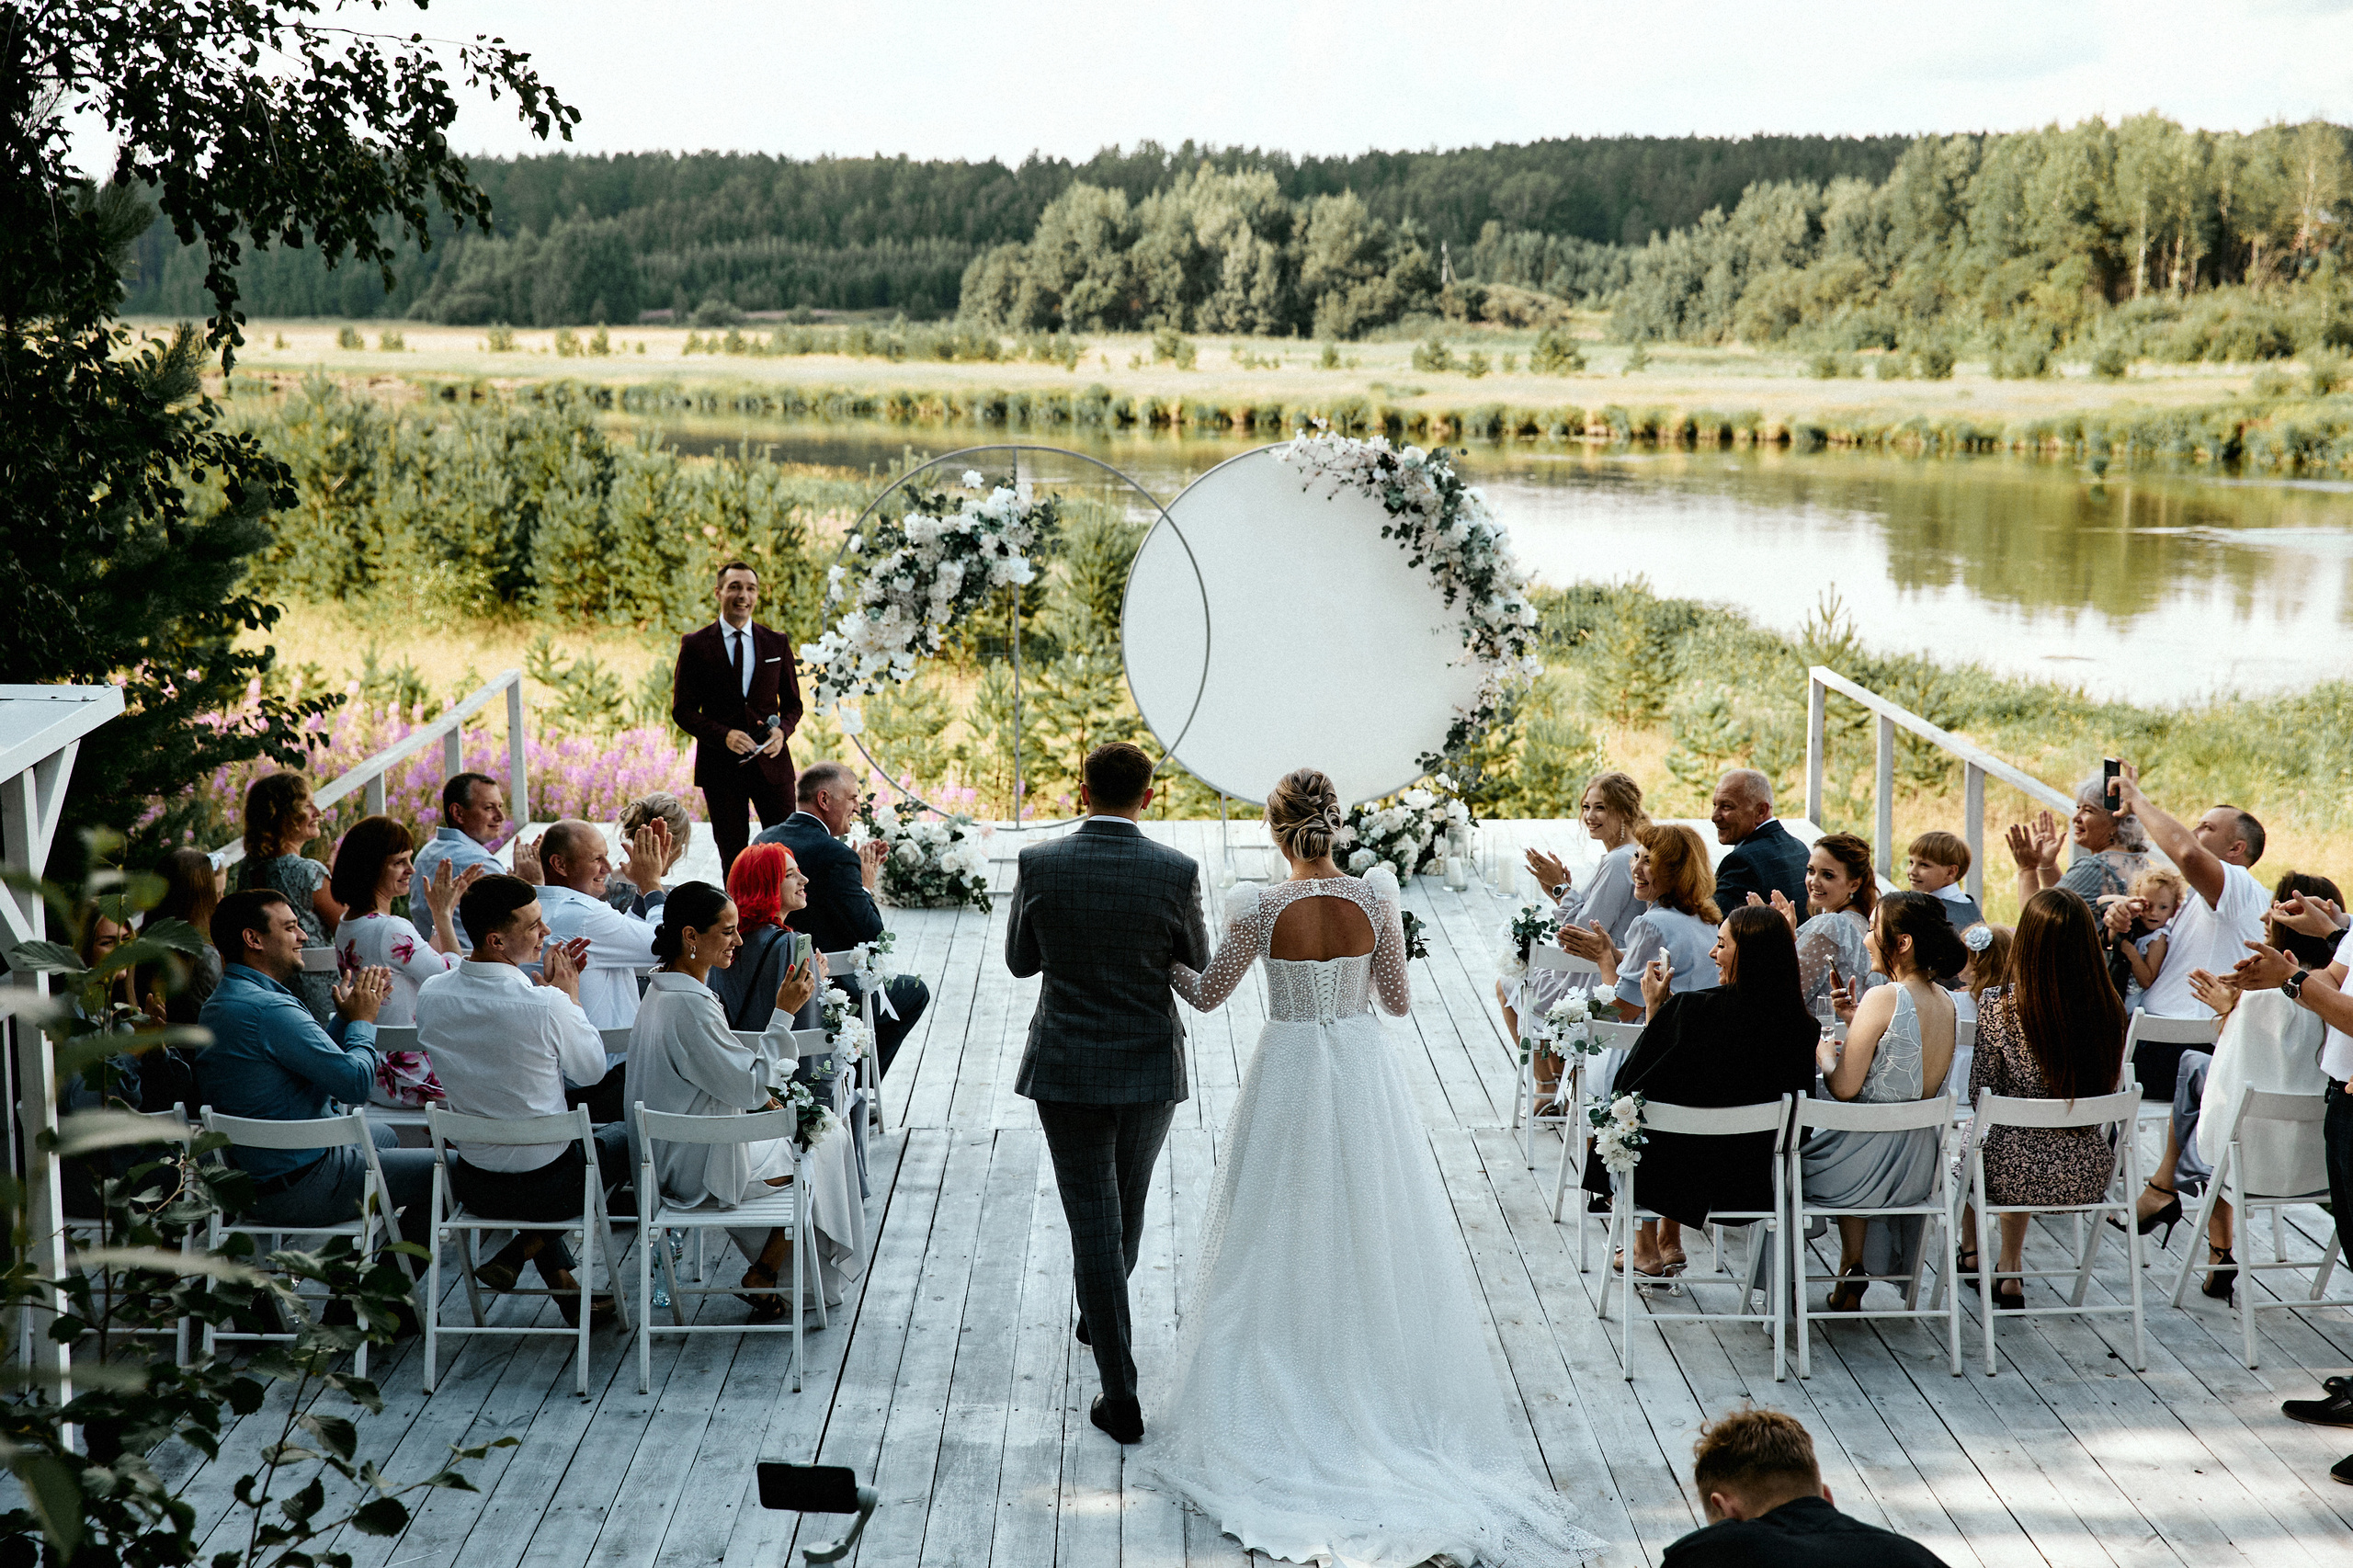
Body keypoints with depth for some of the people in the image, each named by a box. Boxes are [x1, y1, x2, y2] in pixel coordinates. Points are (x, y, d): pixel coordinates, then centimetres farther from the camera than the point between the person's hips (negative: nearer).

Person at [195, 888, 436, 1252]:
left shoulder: (217, 1003, 9)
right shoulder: (270, 1009, -25)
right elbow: (356, 1082, -24)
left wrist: (346, 1017, 7)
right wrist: (362, 1020, -7)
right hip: (299, 1188, -11)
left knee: (383, 1136, 33)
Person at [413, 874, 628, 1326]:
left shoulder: (431, 995, -9)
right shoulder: (545, 1006, -26)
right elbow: (592, 1069, -7)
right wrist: (569, 995, 2)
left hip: (469, 1185, 5)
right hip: (544, 1188, -5)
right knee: (624, 1133, 26)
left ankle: (564, 1283, 31)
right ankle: (521, 1251, 22)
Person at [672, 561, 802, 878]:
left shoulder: (777, 643, 9)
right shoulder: (695, 646, 1)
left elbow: (792, 703, 15)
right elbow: (682, 710, 0)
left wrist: (783, 730, -8)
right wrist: (724, 735, -17)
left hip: (772, 762, 2)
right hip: (721, 765, -2)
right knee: (734, 859, 4)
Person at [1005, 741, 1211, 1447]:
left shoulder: (1039, 864, -10)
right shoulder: (1177, 872, -12)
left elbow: (1020, 960, 2)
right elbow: (1198, 969, 1)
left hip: (1066, 1070, -1)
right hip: (1150, 1069, 1)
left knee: (1094, 1224, 3)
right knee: (1126, 1209, 25)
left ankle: (1121, 1395, 1)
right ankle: (1098, 1315, 50)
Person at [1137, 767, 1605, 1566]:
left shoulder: (1257, 908, -14)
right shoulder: (1377, 898, -10)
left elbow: (1205, 994, 0)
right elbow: (1397, 1000, 1)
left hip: (1289, 1075, -2)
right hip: (1365, 1076, 2)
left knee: (1285, 1235, 11)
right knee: (1371, 1232, 13)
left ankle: (1288, 1385, 17)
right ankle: (1380, 1384, 20)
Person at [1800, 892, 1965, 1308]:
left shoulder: (1883, 999, -20)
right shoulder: (1944, 1001, 4)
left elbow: (1844, 1087, -19)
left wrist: (1825, 1055, 1)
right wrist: (1856, 1022, 9)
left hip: (1872, 1161, -7)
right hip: (1920, 1166, 7)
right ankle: (1854, 1275, 34)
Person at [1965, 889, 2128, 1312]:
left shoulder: (1999, 1007, -18)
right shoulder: (2110, 1008, -8)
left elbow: (1981, 1096, -5)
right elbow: (2106, 1088, 8)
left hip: (2018, 1178, -3)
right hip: (2088, 1175, 3)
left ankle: (1971, 1254, 56)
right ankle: (2008, 1275, 44)